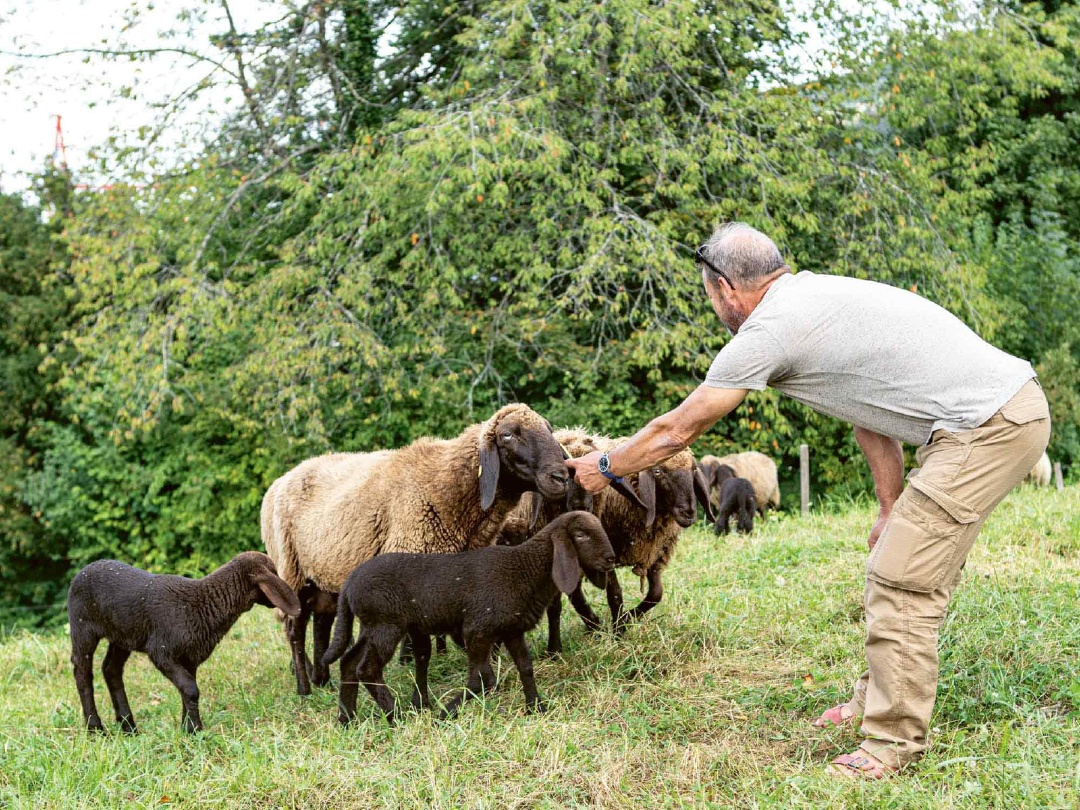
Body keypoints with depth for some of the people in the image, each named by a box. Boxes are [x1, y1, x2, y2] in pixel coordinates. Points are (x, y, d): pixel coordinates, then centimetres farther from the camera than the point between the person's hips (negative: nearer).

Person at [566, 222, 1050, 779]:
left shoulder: (770, 328, -10)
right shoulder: (815, 297, 18)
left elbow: (677, 430, -1)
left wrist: (605, 468, 14)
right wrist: (891, 509, 19)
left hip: (989, 428, -10)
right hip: (1012, 405, 10)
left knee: (901, 583, -6)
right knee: (895, 571, 17)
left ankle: (893, 743, 2)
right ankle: (876, 702, 29)